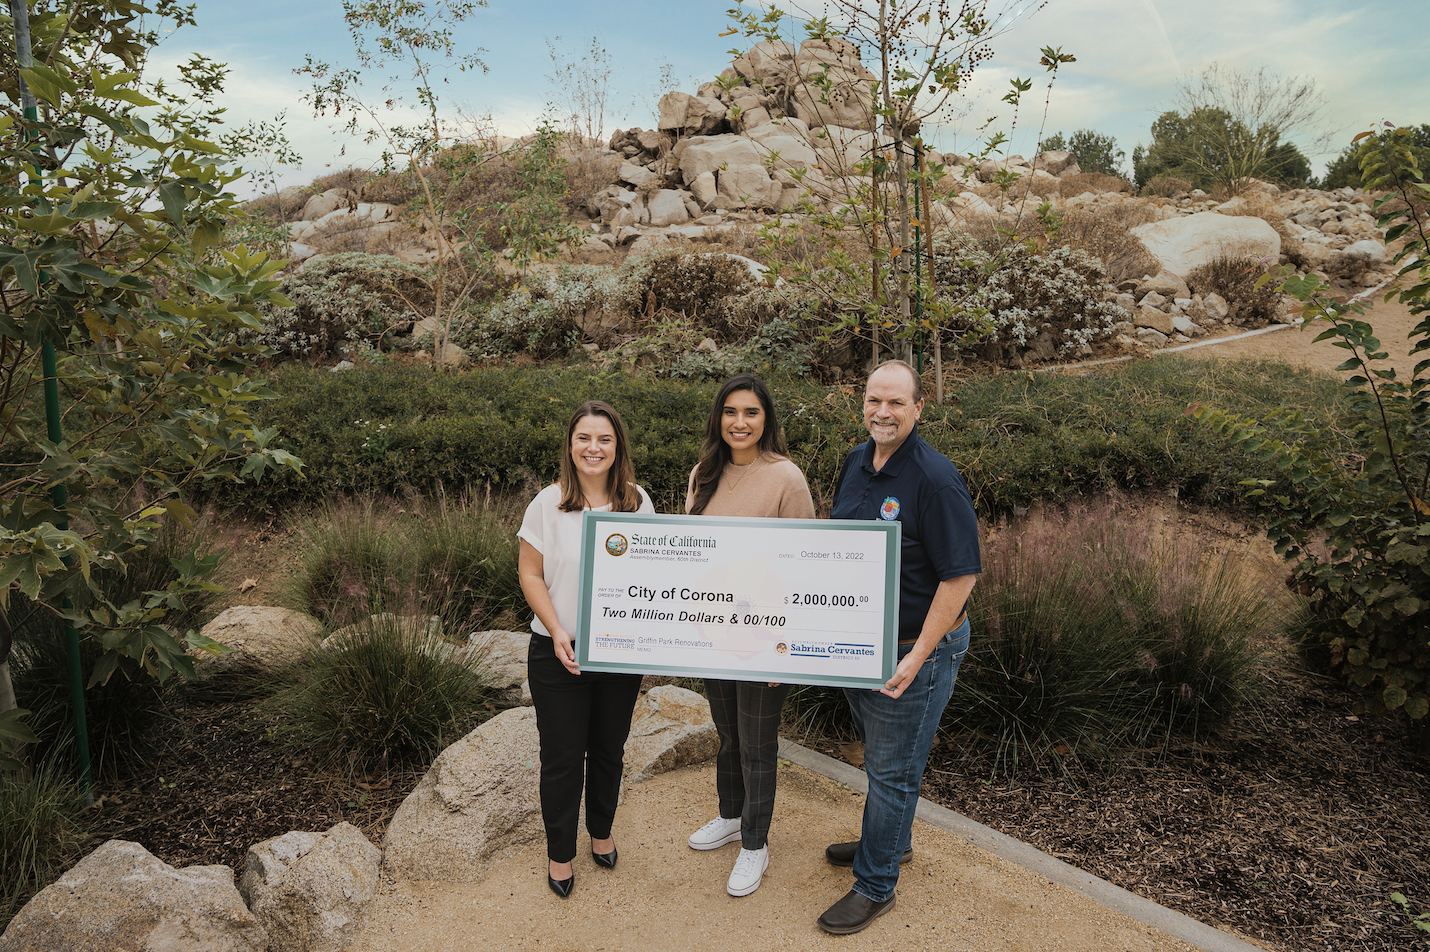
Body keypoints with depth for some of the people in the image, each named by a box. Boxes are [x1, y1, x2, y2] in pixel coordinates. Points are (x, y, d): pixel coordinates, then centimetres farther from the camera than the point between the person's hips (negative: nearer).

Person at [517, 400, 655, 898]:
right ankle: (560, 853, 30)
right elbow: (530, 575, -5)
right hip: (559, 652, -2)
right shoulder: (548, 504, -9)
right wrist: (557, 633, -16)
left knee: (609, 749, 18)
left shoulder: (638, 502, -1)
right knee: (563, 756, 8)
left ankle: (602, 832, 43)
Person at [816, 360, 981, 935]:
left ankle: (875, 885, 23)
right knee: (877, 752, 24)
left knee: (892, 769, 7)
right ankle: (892, 841, 47)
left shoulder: (935, 478, -22)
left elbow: (961, 575, -22)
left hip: (912, 649, -7)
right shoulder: (856, 461, 2)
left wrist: (918, 656, -23)